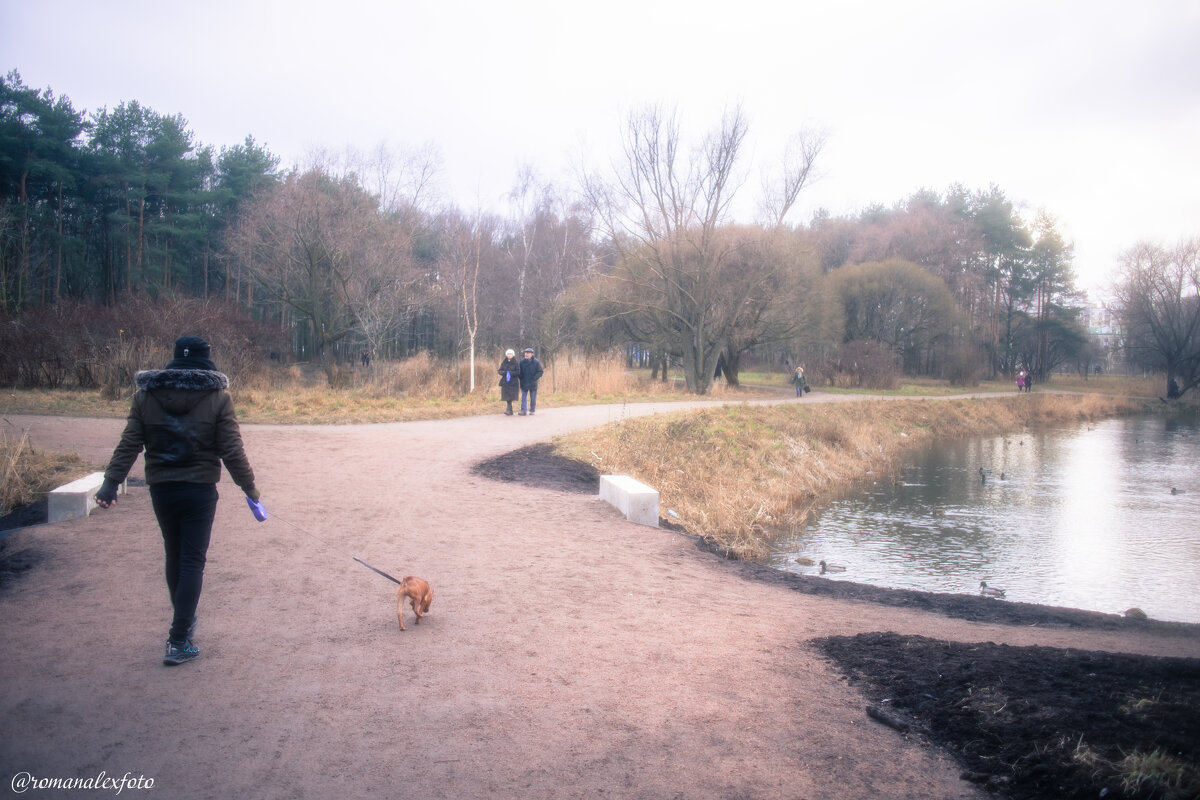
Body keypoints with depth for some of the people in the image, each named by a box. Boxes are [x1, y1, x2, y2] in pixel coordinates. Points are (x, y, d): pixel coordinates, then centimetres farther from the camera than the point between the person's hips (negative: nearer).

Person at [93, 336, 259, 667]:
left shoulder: (145, 394, 2)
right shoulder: (217, 397, -7)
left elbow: (128, 444, -1)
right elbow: (232, 450, -8)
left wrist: (111, 482, 1)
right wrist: (249, 486, 2)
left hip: (160, 488, 3)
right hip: (200, 490, -3)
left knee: (174, 556, 20)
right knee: (192, 561, 1)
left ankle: (183, 622, 35)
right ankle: (178, 641, -2)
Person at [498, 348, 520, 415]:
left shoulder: (516, 363, -1)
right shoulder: (503, 363, 10)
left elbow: (518, 372, -7)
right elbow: (500, 371, 6)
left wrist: (510, 373, -17)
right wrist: (505, 373, -14)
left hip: (513, 382, -4)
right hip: (505, 382, 4)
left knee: (511, 397, -13)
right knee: (507, 397, 4)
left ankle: (508, 410, -19)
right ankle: (510, 411, 12)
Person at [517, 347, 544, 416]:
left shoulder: (536, 362, -6)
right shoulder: (522, 362, 3)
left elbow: (540, 371, -4)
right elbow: (519, 371, 14)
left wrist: (534, 378, -13)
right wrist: (521, 378, 1)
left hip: (533, 384, -2)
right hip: (524, 384, 2)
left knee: (533, 398, 6)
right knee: (523, 397, -3)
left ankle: (532, 410, 18)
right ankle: (523, 411, -4)